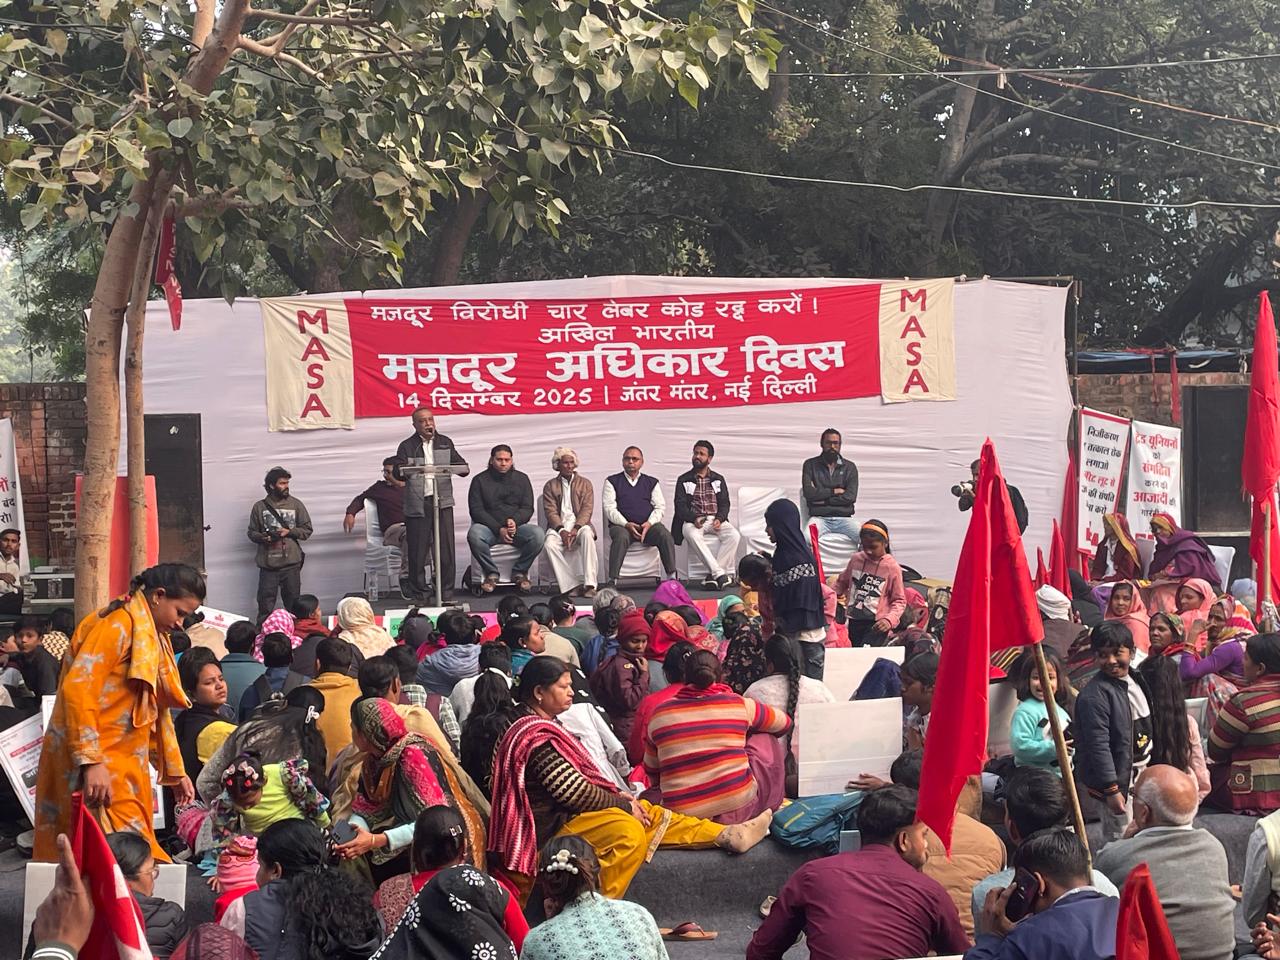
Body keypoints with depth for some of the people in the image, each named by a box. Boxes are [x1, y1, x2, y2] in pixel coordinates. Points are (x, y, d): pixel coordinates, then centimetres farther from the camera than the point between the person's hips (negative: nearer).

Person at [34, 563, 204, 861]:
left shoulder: (153, 636, 20)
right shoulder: (118, 624, -10)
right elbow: (78, 689, -21)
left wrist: (175, 771, 28)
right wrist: (92, 762, -26)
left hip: (123, 764, 10)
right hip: (96, 765, -9)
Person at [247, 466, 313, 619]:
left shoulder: (296, 504, 4)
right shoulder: (259, 507, 3)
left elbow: (307, 530, 6)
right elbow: (252, 532, 9)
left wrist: (289, 532, -10)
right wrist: (263, 538, -12)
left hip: (291, 563, 0)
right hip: (267, 564, 0)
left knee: (293, 605, 5)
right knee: (265, 605, -2)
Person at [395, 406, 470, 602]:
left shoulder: (445, 443, 15)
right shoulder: (406, 446, 5)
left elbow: (459, 464, 12)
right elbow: (398, 473, -4)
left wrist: (463, 469, -11)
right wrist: (405, 470, -27)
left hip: (443, 502, 2)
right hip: (417, 505, -2)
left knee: (446, 550, 0)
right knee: (417, 552, -1)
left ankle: (446, 592, 8)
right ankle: (419, 595, 9)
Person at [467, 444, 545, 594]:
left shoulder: (522, 479, 11)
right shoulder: (480, 480, 4)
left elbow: (527, 508, 7)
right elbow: (476, 510, -3)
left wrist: (515, 521, -17)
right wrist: (498, 529, -16)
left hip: (517, 526, 1)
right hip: (489, 527, -1)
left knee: (538, 534, -29)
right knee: (474, 534, -35)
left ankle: (519, 572, -9)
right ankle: (491, 573, -16)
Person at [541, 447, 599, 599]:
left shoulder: (585, 484, 15)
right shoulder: (550, 486, 15)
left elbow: (587, 509, 2)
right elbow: (550, 512, 2)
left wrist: (576, 528, -16)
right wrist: (561, 530, -16)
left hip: (579, 525, -1)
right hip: (558, 527, 1)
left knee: (587, 534, -36)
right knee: (549, 544, -32)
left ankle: (590, 584, -39)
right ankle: (572, 585, -30)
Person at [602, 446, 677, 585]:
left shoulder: (652, 482, 19)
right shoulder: (612, 481, 13)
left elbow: (660, 507, 10)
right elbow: (609, 508, 2)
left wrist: (649, 523, -11)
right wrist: (627, 525, -14)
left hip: (648, 525, 2)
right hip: (621, 525, -2)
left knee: (665, 535, -28)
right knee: (621, 537, -36)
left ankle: (671, 577, -28)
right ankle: (612, 581, -38)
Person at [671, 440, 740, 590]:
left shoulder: (718, 480, 17)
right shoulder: (684, 480, 11)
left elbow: (724, 504, 9)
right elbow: (680, 506, 1)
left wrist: (719, 519, -13)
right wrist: (694, 519, -19)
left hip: (716, 520, 2)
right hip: (692, 521, -2)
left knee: (734, 536, -29)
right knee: (692, 535, -38)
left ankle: (712, 575, -32)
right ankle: (719, 573, -44)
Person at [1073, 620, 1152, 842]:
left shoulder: (1136, 681, 6)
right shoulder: (1093, 695, -22)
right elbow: (1098, 746, -24)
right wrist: (1111, 789, -25)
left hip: (1140, 773, 9)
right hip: (1118, 780, -9)